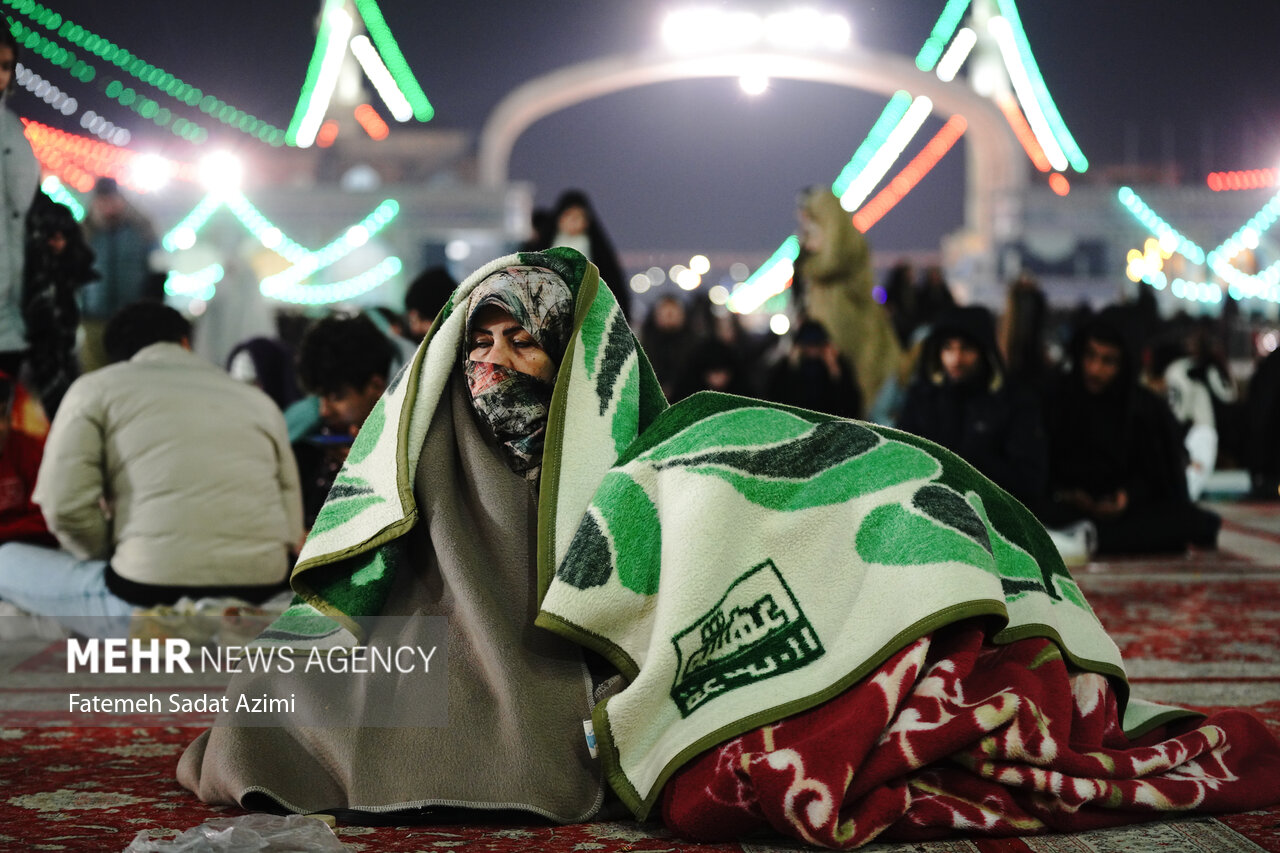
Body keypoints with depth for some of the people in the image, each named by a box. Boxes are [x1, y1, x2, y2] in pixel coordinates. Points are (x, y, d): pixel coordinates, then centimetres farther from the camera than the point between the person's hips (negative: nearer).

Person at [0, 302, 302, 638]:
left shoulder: (94, 388, 8)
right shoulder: (258, 400, 18)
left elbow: (65, 504, -6)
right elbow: (291, 531, 11)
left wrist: (113, 559, 12)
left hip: (151, 599, -5)